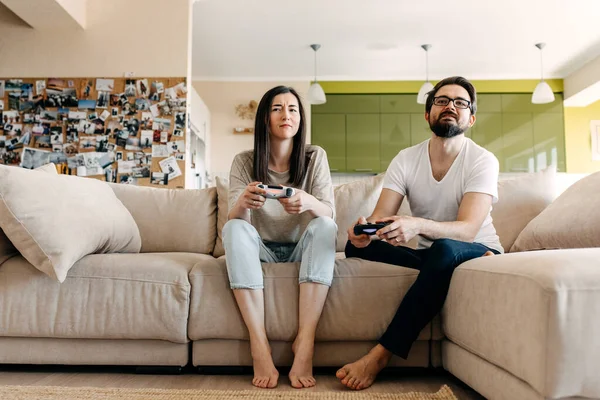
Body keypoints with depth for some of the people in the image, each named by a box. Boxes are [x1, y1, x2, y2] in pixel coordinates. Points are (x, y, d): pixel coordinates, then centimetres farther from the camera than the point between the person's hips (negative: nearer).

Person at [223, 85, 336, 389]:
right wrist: (242, 202, -40)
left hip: (302, 251, 0)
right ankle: (259, 347, -35)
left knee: (325, 227, -29)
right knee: (233, 228, -28)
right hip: (263, 251, 1)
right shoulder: (244, 162, -5)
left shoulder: (315, 157, -5)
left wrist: (309, 202, -39)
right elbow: (234, 218, -14)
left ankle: (305, 342, -34)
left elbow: (328, 213, -14)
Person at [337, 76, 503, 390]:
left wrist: (416, 225, -48)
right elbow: (380, 216, -13)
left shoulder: (483, 161, -13)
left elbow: (468, 229, -27)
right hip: (431, 256, 4)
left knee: (445, 249, -39)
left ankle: (381, 355, -32)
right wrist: (365, 228, -39)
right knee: (357, 245, -18)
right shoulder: (406, 160, -3)